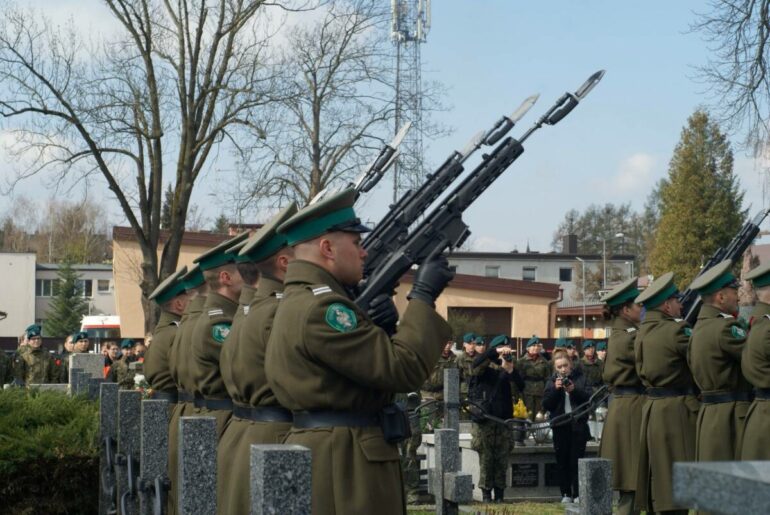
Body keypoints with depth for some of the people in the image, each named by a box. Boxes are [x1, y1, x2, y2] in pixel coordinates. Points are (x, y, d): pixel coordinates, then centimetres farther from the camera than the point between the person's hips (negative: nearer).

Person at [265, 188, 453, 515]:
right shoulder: (320, 307, -18)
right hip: (344, 461, -11)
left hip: (332, 454, 11)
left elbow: (376, 365, 19)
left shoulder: (301, 300, 16)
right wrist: (422, 296, -11)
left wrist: (381, 326, 0)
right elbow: (404, 370, -21)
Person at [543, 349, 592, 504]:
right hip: (560, 426, 2)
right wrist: (555, 389, -13)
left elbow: (589, 397, -4)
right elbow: (546, 404, 0)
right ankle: (566, 494, 8)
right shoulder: (552, 381, 9)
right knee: (562, 461, 3)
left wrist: (574, 390, -18)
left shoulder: (579, 378, 4)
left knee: (577, 460, -1)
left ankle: (578, 494, 2)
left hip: (578, 425, -2)